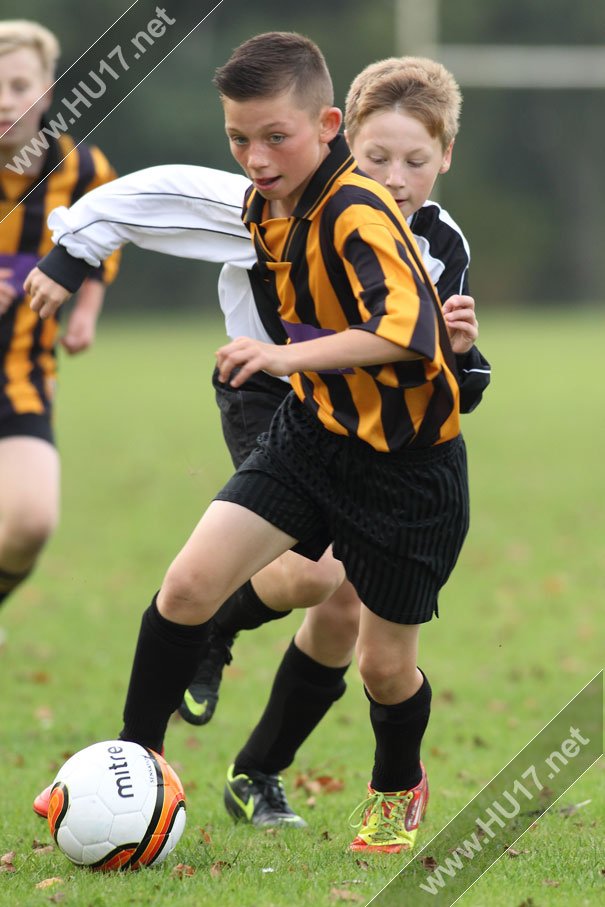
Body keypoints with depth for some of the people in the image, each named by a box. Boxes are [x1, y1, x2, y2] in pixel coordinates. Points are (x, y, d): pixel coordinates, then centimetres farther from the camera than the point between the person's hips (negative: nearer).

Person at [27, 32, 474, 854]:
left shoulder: (361, 217, -26)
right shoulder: (266, 209, 1)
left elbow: (406, 331, -40)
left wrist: (289, 355, -48)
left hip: (406, 462, -6)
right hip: (312, 429, 6)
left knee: (384, 662, 5)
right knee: (190, 583, -10)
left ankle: (399, 790, 36)